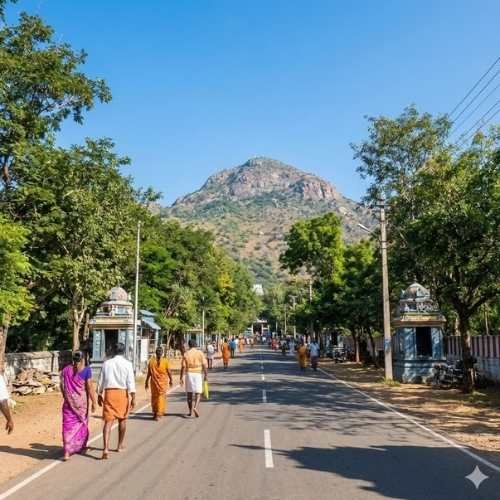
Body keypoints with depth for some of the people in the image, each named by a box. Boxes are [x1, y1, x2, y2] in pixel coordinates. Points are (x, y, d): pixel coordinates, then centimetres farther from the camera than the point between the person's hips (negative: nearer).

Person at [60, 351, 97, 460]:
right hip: (82, 401, -2)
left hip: (69, 401, 2)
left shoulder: (65, 370, 3)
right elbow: (90, 387, -12)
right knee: (81, 422, 17)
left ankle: (67, 452, -7)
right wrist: (93, 402, -7)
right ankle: (80, 447, 31)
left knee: (68, 426, 2)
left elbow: (62, 386, 7)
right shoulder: (86, 370, -9)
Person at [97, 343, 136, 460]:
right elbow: (131, 382, -8)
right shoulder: (127, 364, -3)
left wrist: (100, 395, 19)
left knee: (108, 421, -2)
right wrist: (133, 397, -6)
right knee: (122, 420, 17)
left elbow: (101, 381, 9)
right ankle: (120, 445, 29)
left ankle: (106, 449, -16)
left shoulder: (106, 363, 5)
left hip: (109, 392, 1)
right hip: (122, 393, -1)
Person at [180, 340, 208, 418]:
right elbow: (204, 365, -4)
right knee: (198, 393, 6)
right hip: (198, 374, -1)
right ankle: (195, 407, -17)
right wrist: (206, 375, 5)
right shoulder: (200, 353, -1)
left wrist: (181, 377, -1)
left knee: (189, 393, 12)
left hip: (189, 374, 1)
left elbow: (183, 367, -5)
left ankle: (190, 411, 16)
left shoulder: (186, 354, -2)